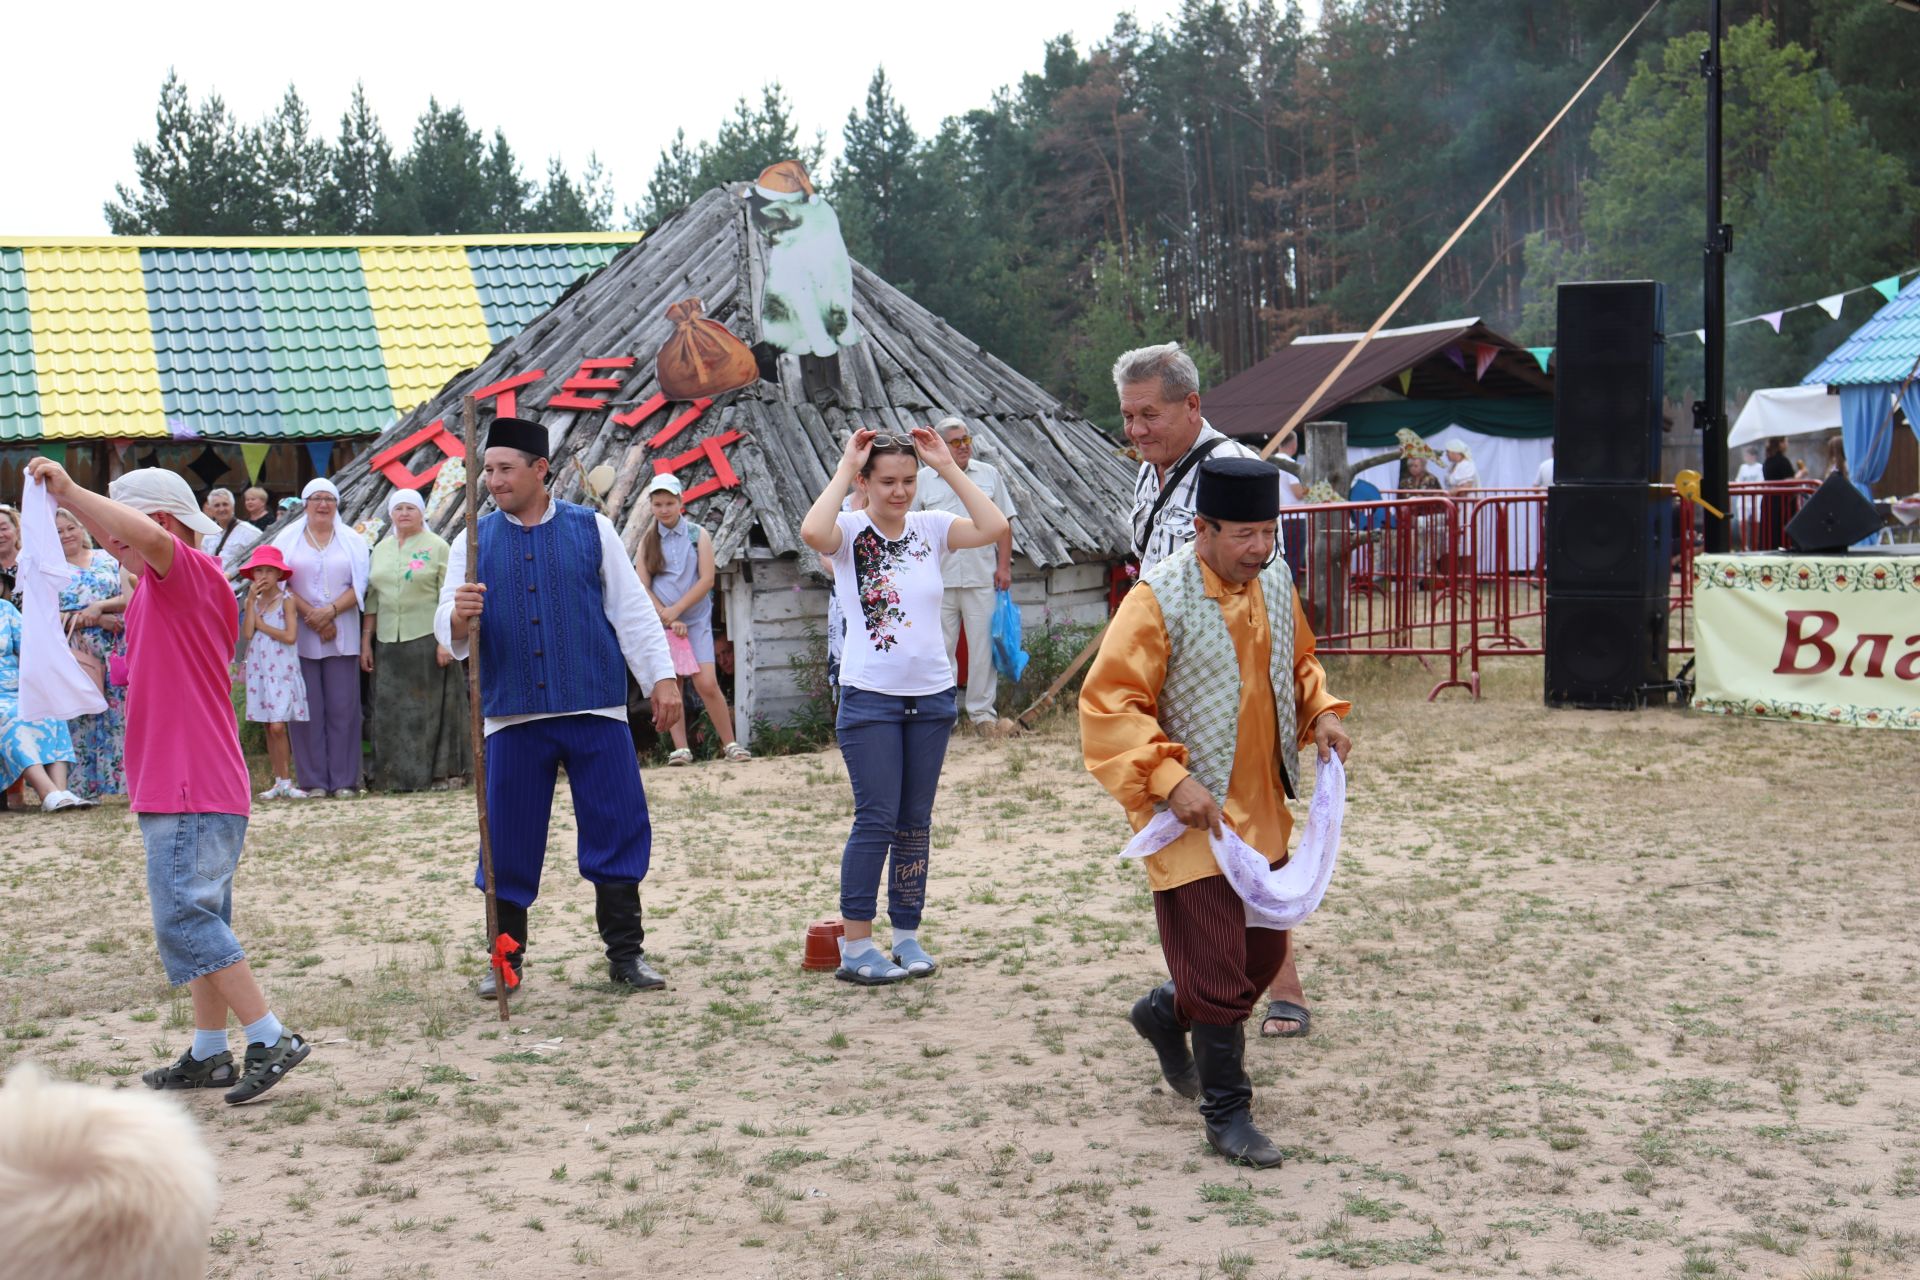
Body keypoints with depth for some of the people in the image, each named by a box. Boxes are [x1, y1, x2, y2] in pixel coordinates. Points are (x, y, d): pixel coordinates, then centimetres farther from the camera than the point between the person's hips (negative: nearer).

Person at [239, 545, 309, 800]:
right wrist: (251, 602, -8)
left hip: (282, 670, -5)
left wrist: (261, 624, -8)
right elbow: (247, 634, -5)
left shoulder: (286, 600, -3)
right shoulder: (253, 600, 10)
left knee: (278, 726, -12)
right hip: (259, 670, 5)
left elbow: (290, 636, -14)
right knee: (268, 727, 6)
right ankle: (279, 781, 11)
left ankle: (286, 781, -4)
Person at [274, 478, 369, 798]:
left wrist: (330, 611, -12)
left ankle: (344, 780, 2)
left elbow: (359, 586, 3)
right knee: (307, 708, -2)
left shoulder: (352, 540, 10)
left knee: (342, 707, -2)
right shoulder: (288, 538, 8)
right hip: (300, 635, 0)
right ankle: (313, 781, 3)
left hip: (341, 635, 0)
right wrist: (311, 615, -11)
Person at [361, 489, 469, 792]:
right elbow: (372, 599, 15)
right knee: (392, 709, 4)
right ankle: (399, 774, 10)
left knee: (434, 706, -2)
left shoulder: (437, 547, -1)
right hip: (389, 642, 5)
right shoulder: (381, 550, 14)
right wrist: (366, 640, 9)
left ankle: (445, 772, 4)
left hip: (427, 639, -5)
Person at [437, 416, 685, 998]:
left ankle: (625, 953, 12)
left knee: (618, 830, 0)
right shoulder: (473, 542, 8)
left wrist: (662, 677, 3)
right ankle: (505, 959, 18)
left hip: (596, 711, 0)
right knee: (509, 842, 3)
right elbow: (447, 628, 3)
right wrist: (459, 618, -21)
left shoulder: (592, 529, 7)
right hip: (512, 717, 1)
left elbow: (632, 608, 8)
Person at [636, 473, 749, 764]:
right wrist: (668, 619, -10)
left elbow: (707, 580, -6)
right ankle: (681, 748, 3)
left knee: (707, 684, -11)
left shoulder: (698, 535, 2)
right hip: (661, 622, 2)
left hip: (695, 620, -2)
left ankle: (730, 744, -2)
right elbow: (643, 587, 1)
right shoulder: (648, 541, 7)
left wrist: (675, 610, -12)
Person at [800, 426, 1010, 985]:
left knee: (916, 823, 10)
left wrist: (948, 467, -9)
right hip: (870, 697, -4)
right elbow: (813, 531, -29)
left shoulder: (930, 527, 4)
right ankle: (855, 948, 2)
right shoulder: (850, 531, -5)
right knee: (876, 820, -5)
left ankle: (907, 935, 20)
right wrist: (844, 469, -18)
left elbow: (995, 528, -12)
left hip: (932, 695, 4)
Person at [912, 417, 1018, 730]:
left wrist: (1004, 566, 2)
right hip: (938, 580, 0)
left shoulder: (988, 475, 9)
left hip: (982, 577, 1)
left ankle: (981, 710, 11)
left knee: (983, 645, 1)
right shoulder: (923, 479, 7)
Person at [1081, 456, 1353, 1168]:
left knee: (1265, 953, 17)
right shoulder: (1159, 600, -17)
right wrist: (1169, 779, -26)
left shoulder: (1275, 584, 5)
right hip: (1192, 818, -7)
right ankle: (1227, 1116, 12)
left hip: (1261, 814, 7)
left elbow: (1298, 664, 22)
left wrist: (1322, 712, 2)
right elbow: (1108, 703, -18)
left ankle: (1164, 1014, 43)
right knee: (1219, 978, -4)